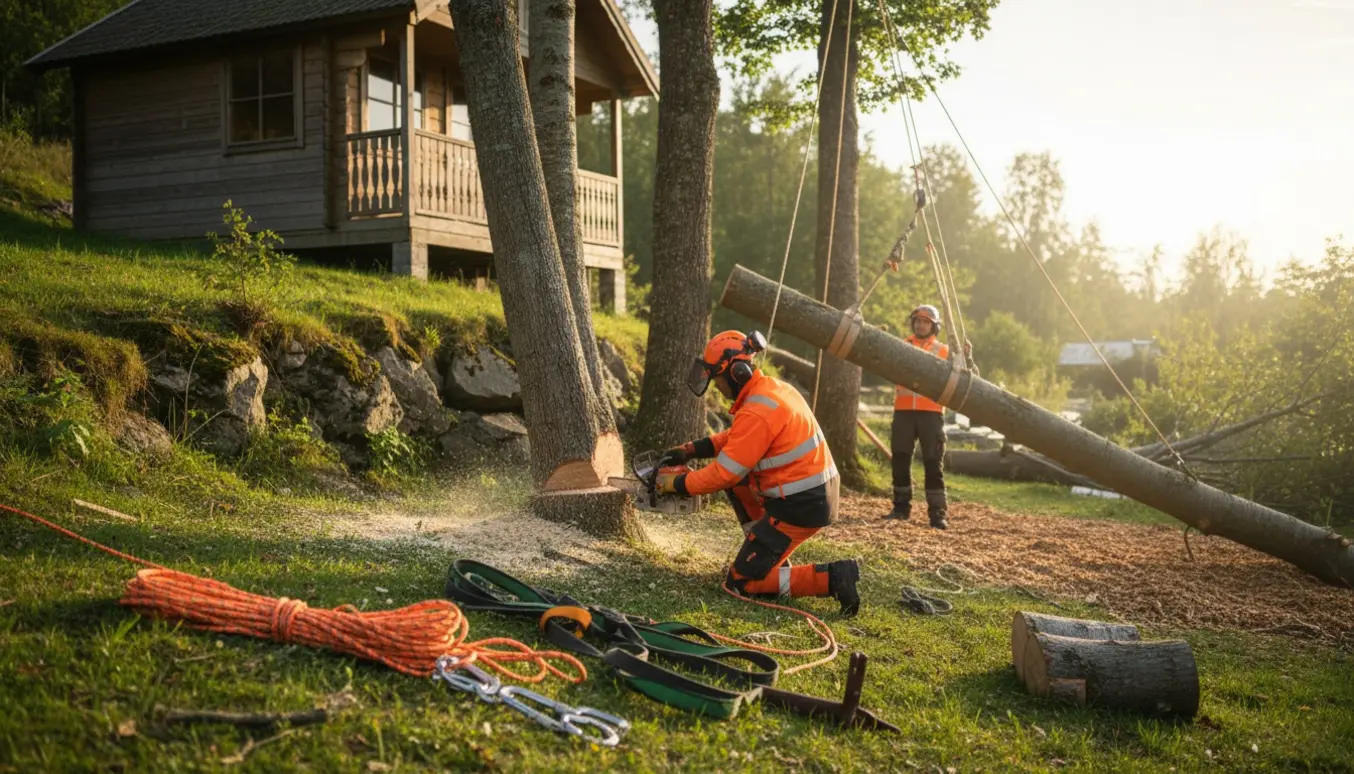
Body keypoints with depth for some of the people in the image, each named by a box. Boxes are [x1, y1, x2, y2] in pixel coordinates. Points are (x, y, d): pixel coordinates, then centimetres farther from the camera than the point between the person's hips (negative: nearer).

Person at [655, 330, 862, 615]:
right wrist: (691, 450, 13)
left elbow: (723, 474, -18)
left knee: (742, 581, 1)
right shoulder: (771, 387, 7)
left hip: (801, 506, -9)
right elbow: (737, 438, 19)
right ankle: (769, 554, 20)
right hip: (819, 491, 9)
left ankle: (831, 578, -8)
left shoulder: (756, 413, -22)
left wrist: (676, 483, -4)